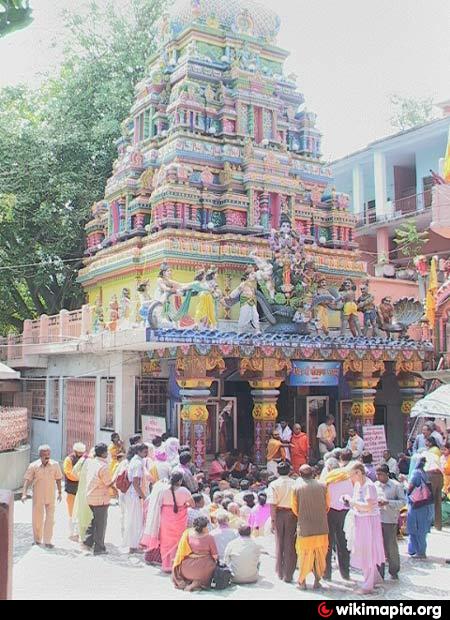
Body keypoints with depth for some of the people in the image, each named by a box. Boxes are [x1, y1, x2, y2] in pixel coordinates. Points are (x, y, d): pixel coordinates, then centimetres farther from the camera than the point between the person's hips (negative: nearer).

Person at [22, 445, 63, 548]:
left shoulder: (55, 465, -3)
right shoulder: (33, 466, -7)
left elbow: (58, 479, 6)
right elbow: (27, 480, -9)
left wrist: (60, 492, 8)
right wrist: (24, 494, -19)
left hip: (50, 496, 1)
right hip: (37, 497, -1)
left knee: (50, 519, 3)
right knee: (37, 518, 9)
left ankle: (47, 541, 12)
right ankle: (37, 540, 26)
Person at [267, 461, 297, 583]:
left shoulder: (274, 484, -5)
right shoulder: (295, 484, -5)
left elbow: (272, 504, -11)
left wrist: (273, 519, -7)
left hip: (279, 514, 0)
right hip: (292, 514, 0)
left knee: (279, 543, 14)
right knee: (290, 545, 6)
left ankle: (280, 573, 23)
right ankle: (288, 575, 7)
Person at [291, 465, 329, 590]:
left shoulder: (297, 487, -5)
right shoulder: (322, 486, -1)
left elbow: (295, 508, 4)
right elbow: (327, 505, 7)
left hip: (305, 527, -1)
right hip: (321, 526, 2)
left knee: (304, 554, 10)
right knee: (320, 554, 13)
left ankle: (302, 581, 15)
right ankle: (317, 580, 15)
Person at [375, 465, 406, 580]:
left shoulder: (396, 485, -4)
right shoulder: (375, 485, 8)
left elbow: (403, 501, -7)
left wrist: (387, 503, -17)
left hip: (390, 520, -4)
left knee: (391, 547, 4)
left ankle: (394, 571, 23)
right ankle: (379, 573, 16)